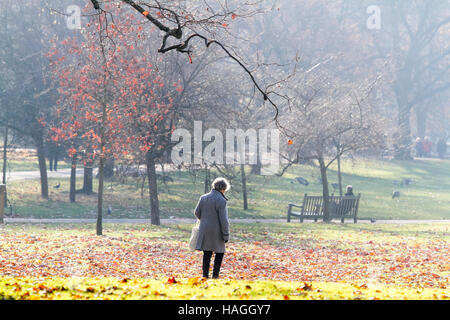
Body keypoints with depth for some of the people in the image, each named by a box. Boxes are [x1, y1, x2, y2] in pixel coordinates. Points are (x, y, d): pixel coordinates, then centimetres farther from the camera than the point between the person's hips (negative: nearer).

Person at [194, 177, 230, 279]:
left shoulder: (203, 198, 2)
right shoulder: (221, 201, -15)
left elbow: (197, 212, 13)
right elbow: (224, 220, -16)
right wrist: (226, 235, -8)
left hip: (204, 230, 5)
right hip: (216, 232, -5)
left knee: (207, 253, 12)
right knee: (220, 252, 11)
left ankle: (205, 274, 11)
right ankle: (215, 275, 7)